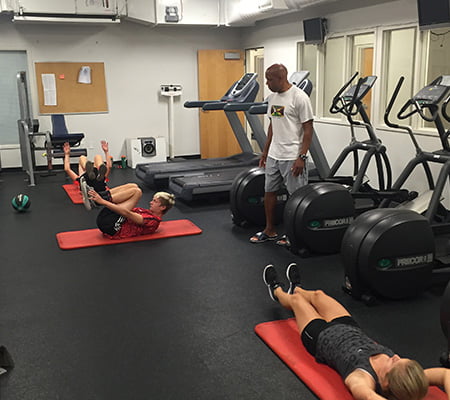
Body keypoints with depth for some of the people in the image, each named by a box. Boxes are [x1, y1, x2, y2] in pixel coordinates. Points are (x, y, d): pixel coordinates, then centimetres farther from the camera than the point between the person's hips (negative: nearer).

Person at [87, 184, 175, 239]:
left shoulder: (153, 221, -10)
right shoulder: (149, 213, 19)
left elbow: (127, 213, -21)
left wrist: (102, 202, -26)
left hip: (112, 228, -9)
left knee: (136, 191, -14)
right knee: (133, 186, 7)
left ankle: (100, 199, -15)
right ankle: (101, 195, -9)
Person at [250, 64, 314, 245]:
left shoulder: (299, 97, -14)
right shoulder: (273, 97, 10)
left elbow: (308, 129, -15)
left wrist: (302, 157, -20)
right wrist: (265, 151, 18)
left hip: (292, 157, -8)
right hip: (274, 155, 8)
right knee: (269, 191, 13)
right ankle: (269, 230, 26)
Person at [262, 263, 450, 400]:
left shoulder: (365, 378, -48)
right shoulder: (402, 374, -35)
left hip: (321, 338, -4)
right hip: (352, 331, 4)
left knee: (296, 299, 23)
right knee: (318, 295, 28)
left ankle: (277, 291, 62)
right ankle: (296, 287, 67)